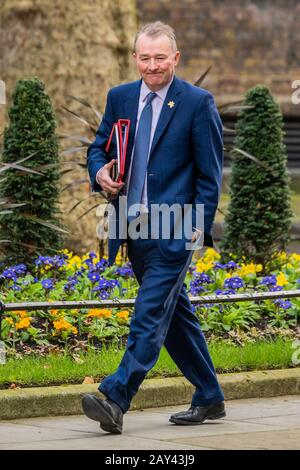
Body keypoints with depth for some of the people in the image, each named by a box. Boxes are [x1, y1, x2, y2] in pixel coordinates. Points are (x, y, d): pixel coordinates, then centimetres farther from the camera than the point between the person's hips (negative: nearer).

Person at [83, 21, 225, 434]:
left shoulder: (198, 103, -3)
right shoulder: (120, 98, 11)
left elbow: (210, 172, -4)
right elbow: (99, 147, 18)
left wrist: (200, 226, -11)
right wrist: (100, 172, -6)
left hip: (174, 230, -6)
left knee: (150, 315, -14)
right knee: (174, 315, 13)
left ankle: (115, 400, -21)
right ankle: (209, 400, 24)